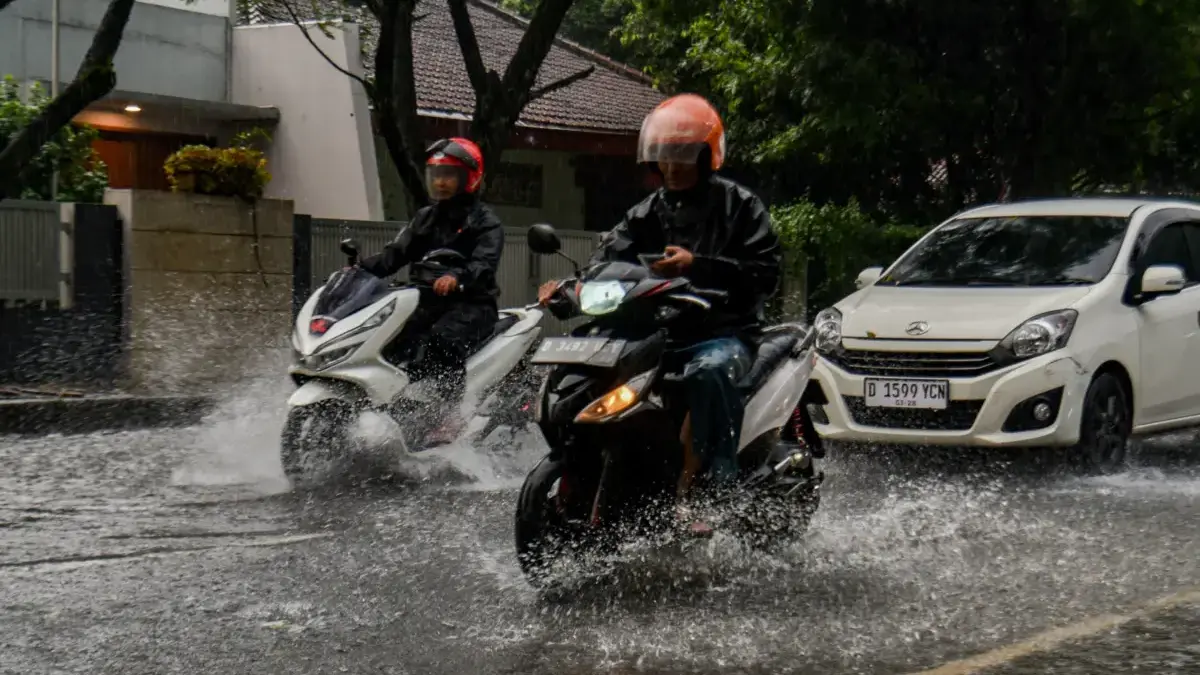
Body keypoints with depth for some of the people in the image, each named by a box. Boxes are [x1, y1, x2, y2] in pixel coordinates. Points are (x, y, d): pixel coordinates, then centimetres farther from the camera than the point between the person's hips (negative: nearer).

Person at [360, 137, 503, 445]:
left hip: (472, 303, -7)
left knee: (443, 338, -36)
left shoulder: (485, 222, -1)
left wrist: (457, 278, -42)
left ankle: (450, 412, -37)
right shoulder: (425, 218, 21)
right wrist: (361, 268, -10)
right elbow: (396, 254, 9)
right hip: (428, 302, 7)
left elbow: (484, 264, -20)